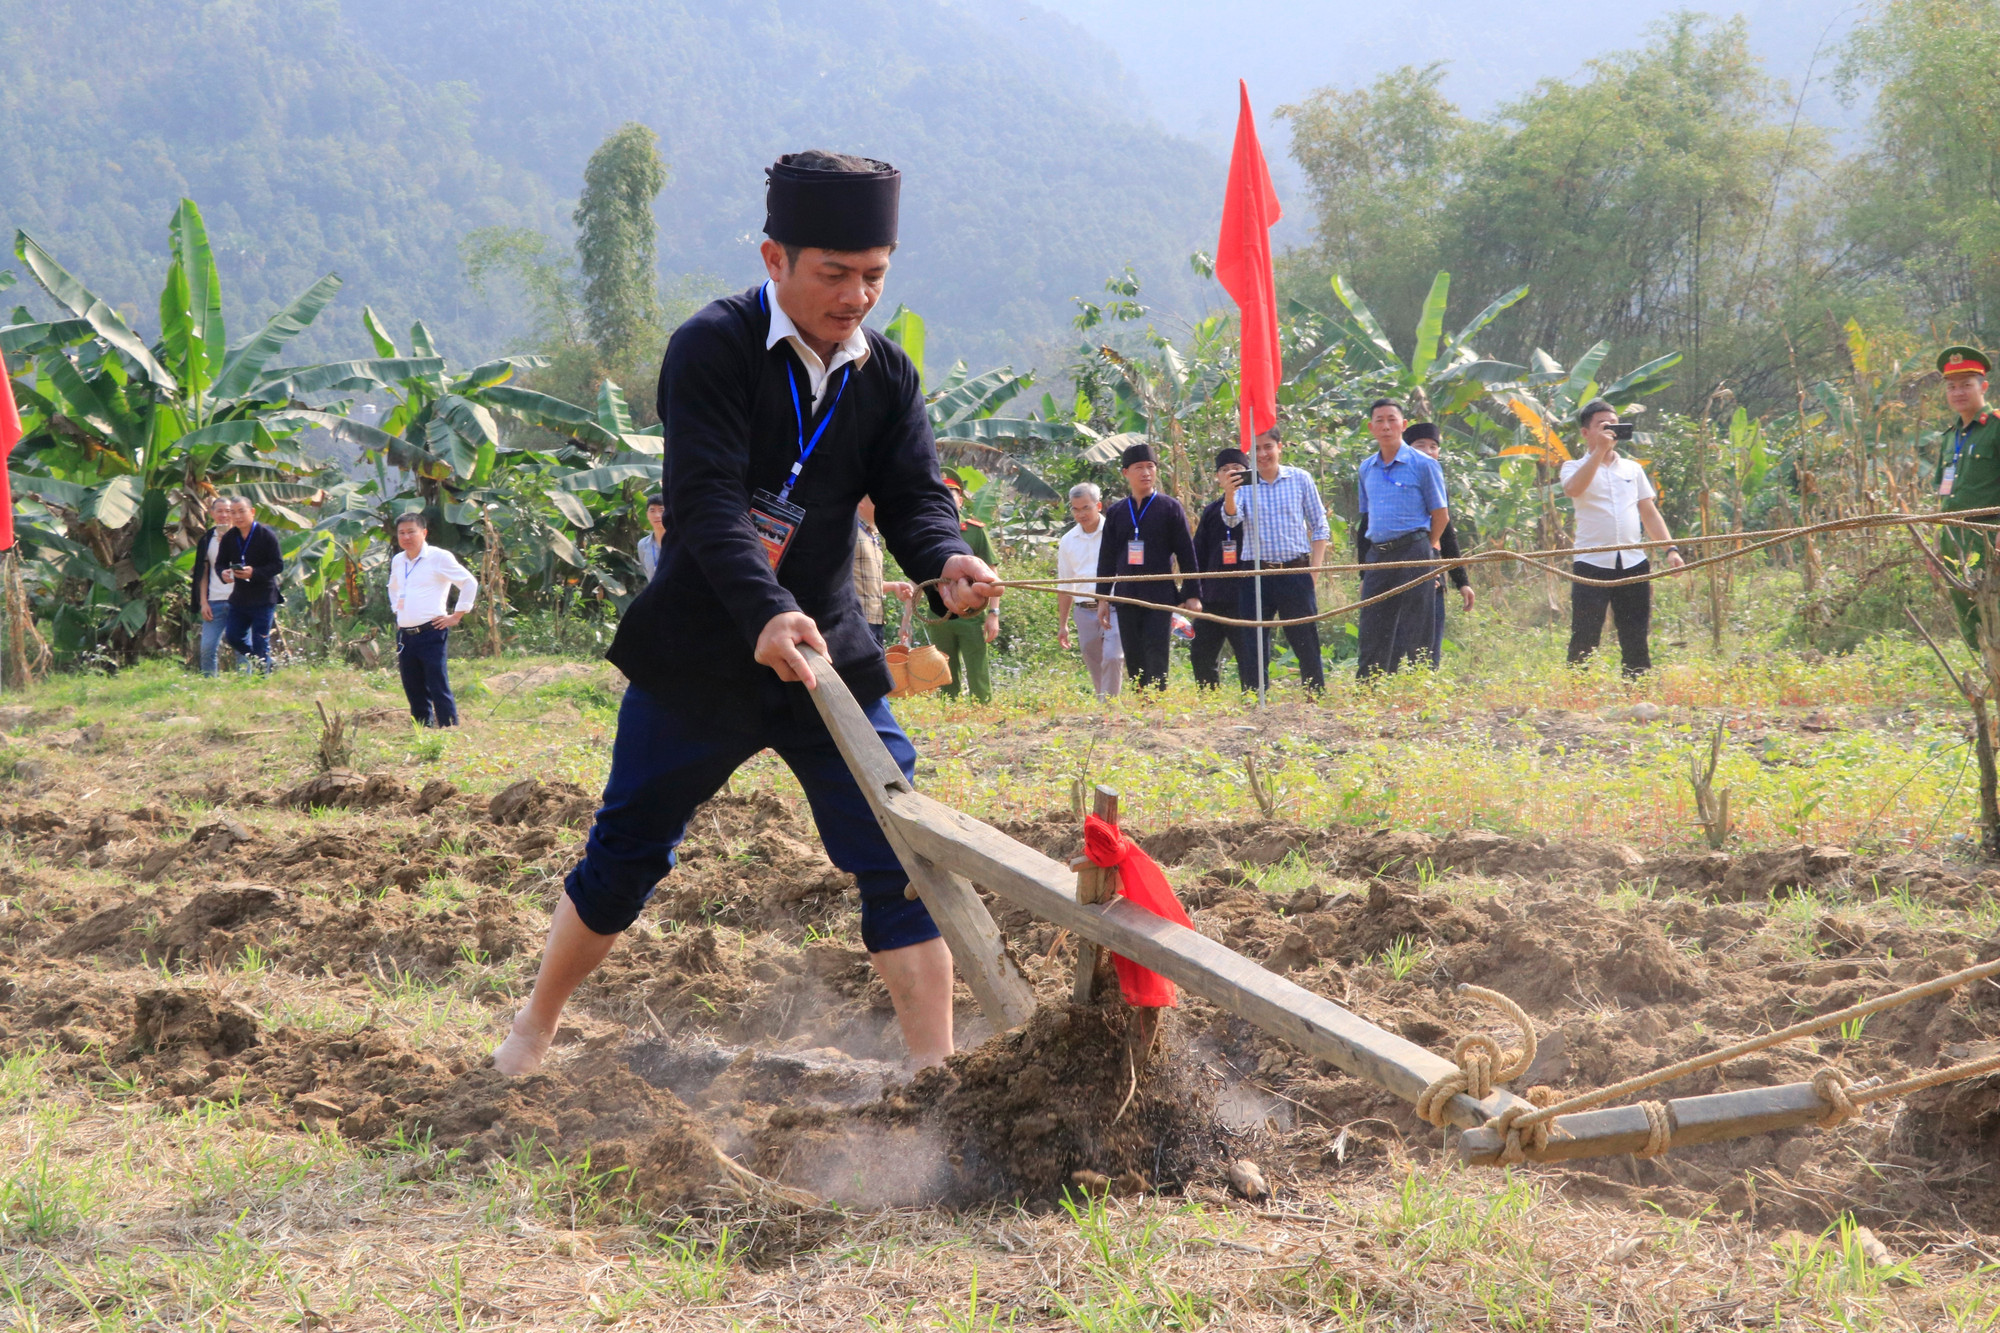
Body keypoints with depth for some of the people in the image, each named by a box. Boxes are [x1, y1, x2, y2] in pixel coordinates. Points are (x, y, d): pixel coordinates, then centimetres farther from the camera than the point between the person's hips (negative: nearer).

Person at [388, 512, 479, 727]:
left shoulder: (439, 557, -5)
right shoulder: (397, 562, 15)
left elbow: (470, 583, -5)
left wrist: (457, 616, -6)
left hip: (431, 634, -7)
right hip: (405, 635, 7)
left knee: (439, 689, -11)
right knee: (414, 692, 8)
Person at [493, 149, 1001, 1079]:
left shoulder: (887, 375, 2)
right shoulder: (712, 348, -14)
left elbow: (913, 496, -4)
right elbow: (706, 500, -25)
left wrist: (947, 563, -29)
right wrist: (767, 613, -41)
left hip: (829, 654, 3)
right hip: (698, 654, -3)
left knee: (901, 859, -6)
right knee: (624, 858, 10)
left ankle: (935, 1072, 2)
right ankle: (533, 1032, 31)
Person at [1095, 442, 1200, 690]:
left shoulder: (1170, 508, 3)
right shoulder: (1116, 513, 12)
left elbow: (1186, 553, 3)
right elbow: (1107, 558, 16)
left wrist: (1192, 595, -2)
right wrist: (1102, 598, 10)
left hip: (1160, 597, -4)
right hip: (1126, 598, 4)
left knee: (1156, 660, -11)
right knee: (1134, 663, 5)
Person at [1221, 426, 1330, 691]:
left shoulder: (1300, 479, 5)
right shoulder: (1243, 483, 5)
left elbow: (1319, 527, 8)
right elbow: (1232, 519, -11)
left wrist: (1316, 568, -1)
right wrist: (1229, 494, -31)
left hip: (1295, 573, -1)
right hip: (1256, 575, 1)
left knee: (1306, 644, 2)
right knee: (1253, 649, 2)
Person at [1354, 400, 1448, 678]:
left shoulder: (1423, 465, -3)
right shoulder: (1366, 469, 14)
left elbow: (1441, 514, 1)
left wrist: (1426, 549, 6)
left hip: (1412, 553, -5)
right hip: (1376, 557, 5)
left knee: (1410, 636, -4)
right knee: (1372, 634, 4)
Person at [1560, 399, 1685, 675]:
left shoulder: (1632, 469, 17)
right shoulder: (1575, 468, 4)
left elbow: (1649, 513, 18)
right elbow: (1573, 489, -20)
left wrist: (1670, 548, 6)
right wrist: (1600, 449, -16)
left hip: (1633, 563, 4)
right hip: (1592, 564, -4)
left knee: (1637, 642, 6)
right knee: (1584, 642, -6)